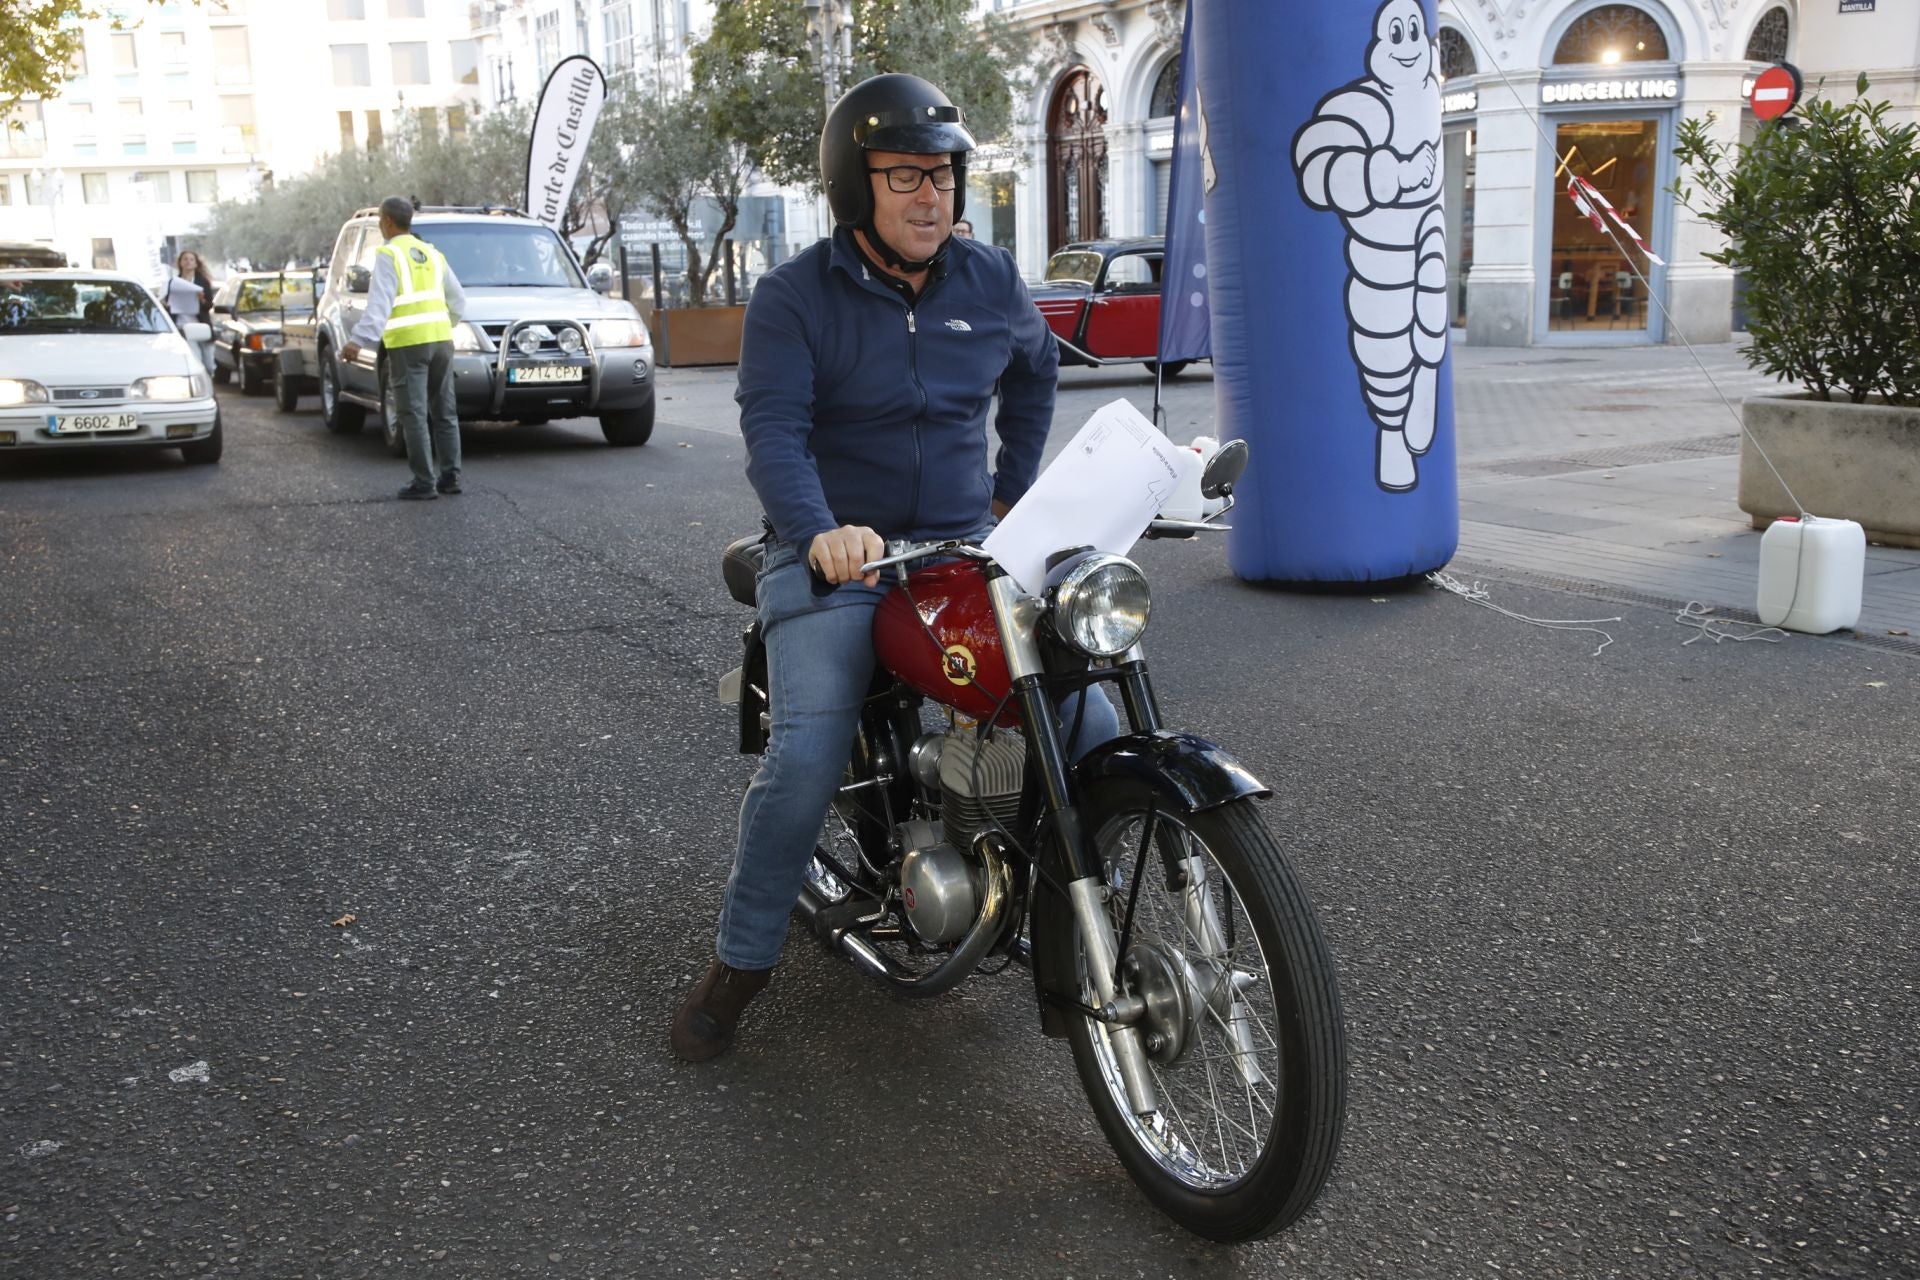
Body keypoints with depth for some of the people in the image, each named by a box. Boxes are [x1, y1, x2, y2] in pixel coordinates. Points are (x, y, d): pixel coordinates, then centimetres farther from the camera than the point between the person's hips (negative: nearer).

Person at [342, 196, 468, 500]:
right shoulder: (432, 254, 16)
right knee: (444, 412, 11)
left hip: (408, 344, -6)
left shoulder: (389, 255, -4)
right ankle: (450, 476, 11)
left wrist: (359, 340, -23)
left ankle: (424, 482, -5)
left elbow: (380, 303, -17)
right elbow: (458, 301, 18)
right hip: (440, 339, 6)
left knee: (414, 415, -4)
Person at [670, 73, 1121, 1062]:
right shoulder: (793, 296, -6)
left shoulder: (989, 280, 7)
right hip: (833, 558, -4)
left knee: (1093, 728, -7)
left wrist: (1013, 490, 19)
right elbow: (773, 430, -19)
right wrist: (818, 532, -38)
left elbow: (1035, 365, 27)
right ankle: (739, 960, -2)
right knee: (808, 752, -25)